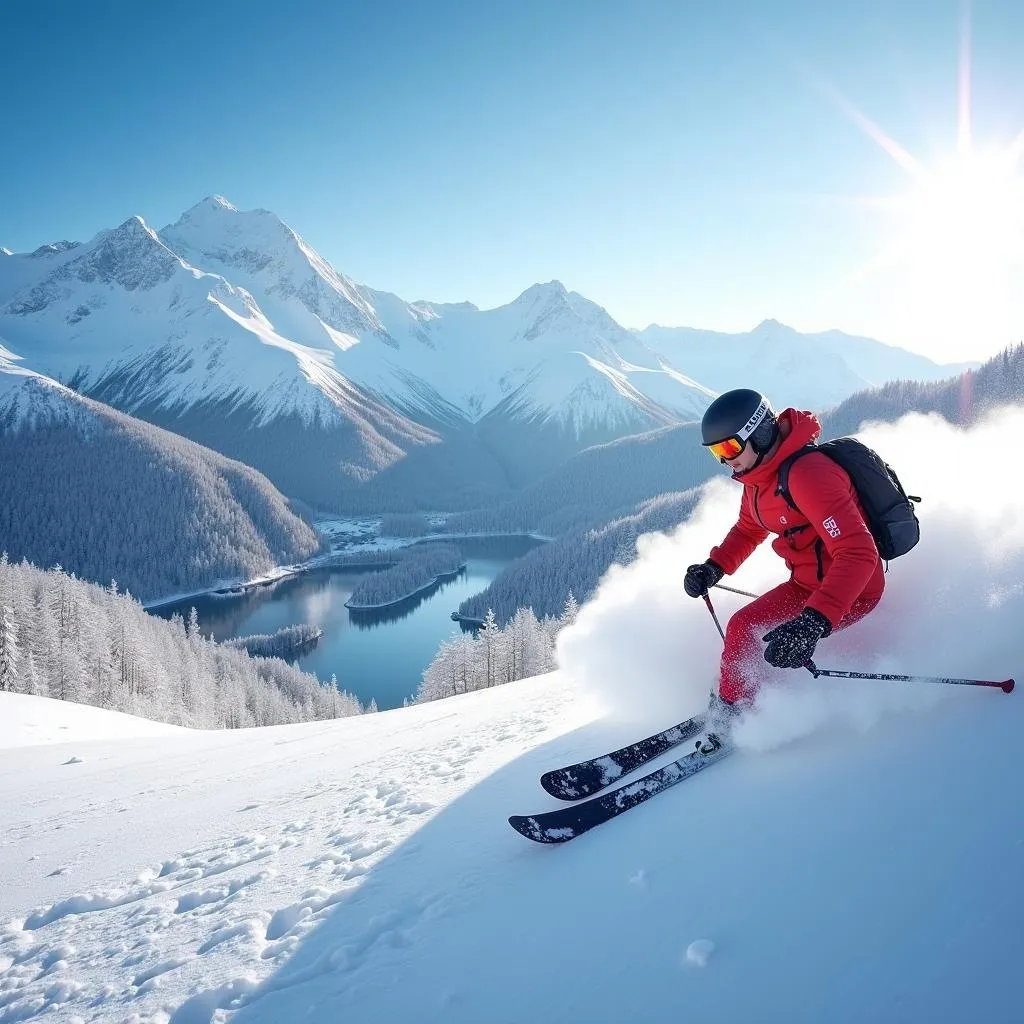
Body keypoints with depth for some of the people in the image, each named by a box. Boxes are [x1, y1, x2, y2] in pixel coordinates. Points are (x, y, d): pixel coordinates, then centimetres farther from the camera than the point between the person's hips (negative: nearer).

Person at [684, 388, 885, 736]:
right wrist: (714, 567, -1)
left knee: (745, 629, -17)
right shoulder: (759, 474, 0)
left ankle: (729, 714, 3)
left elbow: (858, 554, -37)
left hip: (852, 590, -10)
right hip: (807, 583, 10)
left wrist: (813, 623, -49)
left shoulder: (806, 474, -30)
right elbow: (749, 529, 18)